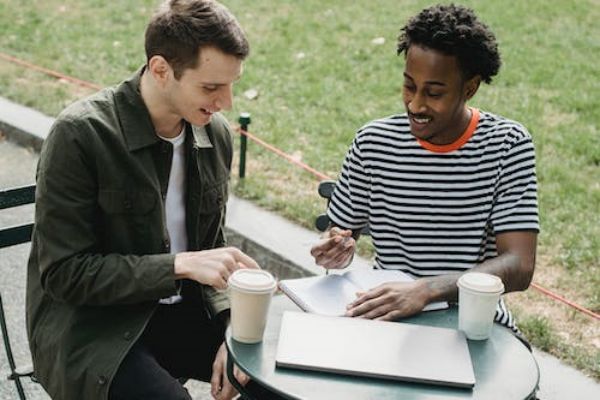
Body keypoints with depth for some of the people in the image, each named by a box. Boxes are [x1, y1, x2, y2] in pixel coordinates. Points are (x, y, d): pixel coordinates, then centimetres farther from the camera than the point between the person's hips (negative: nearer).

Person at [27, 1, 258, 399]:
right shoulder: (80, 134, -18)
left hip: (182, 308, 6)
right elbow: (64, 273, -17)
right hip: (90, 327, -5)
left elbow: (211, 247, 9)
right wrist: (179, 265, -24)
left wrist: (234, 330, -7)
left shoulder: (216, 134, -1)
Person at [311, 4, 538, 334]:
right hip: (388, 318, 3)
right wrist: (334, 252, -19)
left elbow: (519, 267, -18)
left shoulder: (508, 145, -9)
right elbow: (340, 232, 6)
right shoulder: (374, 142, -4)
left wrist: (426, 289, -33)